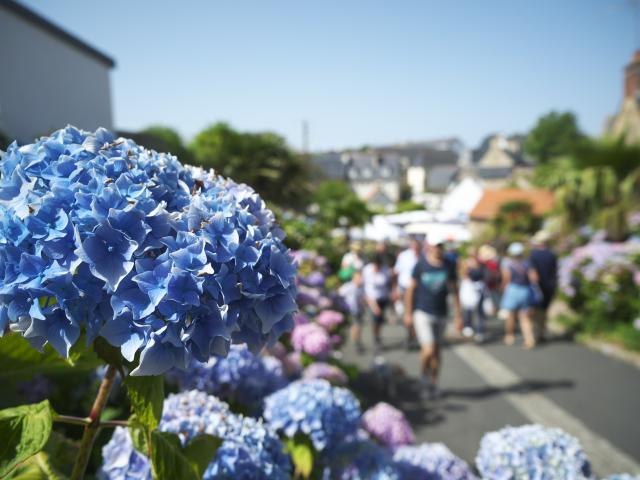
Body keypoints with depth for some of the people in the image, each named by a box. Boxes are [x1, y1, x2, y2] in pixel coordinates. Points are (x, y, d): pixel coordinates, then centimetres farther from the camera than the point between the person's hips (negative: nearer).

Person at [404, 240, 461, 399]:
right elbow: (411, 288, -2)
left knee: (437, 351, 13)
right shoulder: (420, 264, -9)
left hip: (441, 314, 4)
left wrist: (458, 313, 3)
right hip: (422, 313, -3)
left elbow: (453, 289, 6)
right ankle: (424, 375, 17)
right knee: (428, 350, -13)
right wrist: (408, 313, -1)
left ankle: (433, 383, 31)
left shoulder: (448, 266, -1)